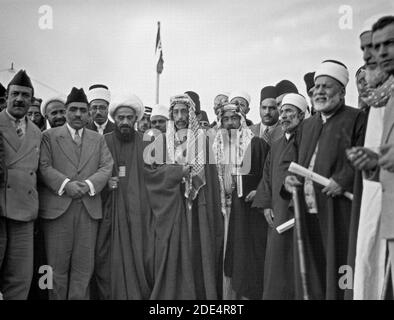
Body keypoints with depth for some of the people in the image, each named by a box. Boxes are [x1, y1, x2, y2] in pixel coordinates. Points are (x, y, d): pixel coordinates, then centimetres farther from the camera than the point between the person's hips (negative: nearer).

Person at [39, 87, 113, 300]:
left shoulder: (98, 139, 17)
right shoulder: (49, 136, 9)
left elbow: (106, 167, 5)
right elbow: (44, 167, -2)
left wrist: (89, 184, -12)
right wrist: (66, 184, -17)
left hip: (89, 208, 2)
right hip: (57, 207, -2)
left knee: (84, 266, 3)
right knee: (57, 264, 2)